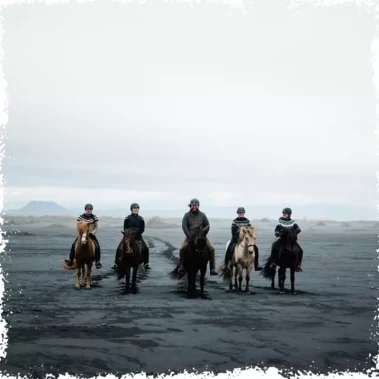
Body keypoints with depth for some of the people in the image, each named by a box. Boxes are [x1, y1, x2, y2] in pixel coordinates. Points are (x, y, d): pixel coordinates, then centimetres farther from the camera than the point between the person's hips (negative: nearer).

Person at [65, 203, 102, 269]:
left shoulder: (94, 217, -1)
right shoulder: (80, 217, -2)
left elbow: (96, 228, -2)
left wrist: (91, 233, -18)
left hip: (91, 235, 0)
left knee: (97, 246, -23)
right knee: (74, 245, -17)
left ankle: (97, 261, -11)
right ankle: (70, 260, -5)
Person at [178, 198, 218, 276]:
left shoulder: (202, 215, 3)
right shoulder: (187, 215, 0)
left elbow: (207, 226, 3)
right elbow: (184, 226, -9)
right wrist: (189, 236, -19)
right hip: (190, 236, -1)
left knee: (211, 249, -16)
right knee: (182, 249, -24)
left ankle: (212, 269, -11)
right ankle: (181, 266, -9)